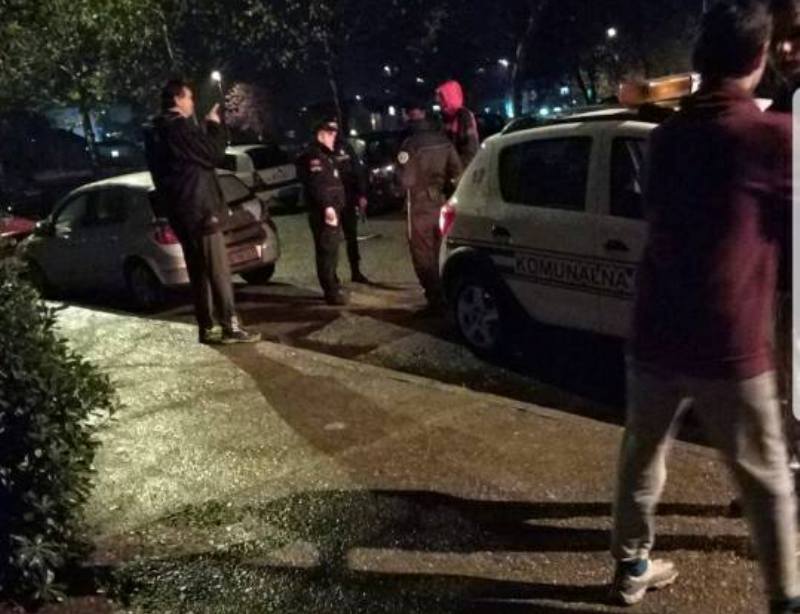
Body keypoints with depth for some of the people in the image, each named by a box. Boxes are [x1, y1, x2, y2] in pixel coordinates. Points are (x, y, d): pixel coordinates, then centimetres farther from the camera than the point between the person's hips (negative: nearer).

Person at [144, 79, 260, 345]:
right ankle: (230, 327, -5)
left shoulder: (156, 133, 17)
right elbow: (214, 154, -12)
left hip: (181, 212, 10)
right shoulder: (180, 127, -13)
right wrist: (215, 125, 1)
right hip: (198, 209, -9)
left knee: (199, 272, 11)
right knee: (218, 270, -7)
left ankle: (208, 327, 13)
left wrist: (208, 127, 13)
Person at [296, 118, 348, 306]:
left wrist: (337, 207, 20)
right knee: (327, 251, -9)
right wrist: (326, 206, -29)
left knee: (331, 251, 16)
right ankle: (332, 292, -9)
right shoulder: (313, 156, -11)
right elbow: (316, 184, -23)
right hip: (323, 212, -11)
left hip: (333, 209, 11)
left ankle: (334, 288, 26)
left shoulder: (327, 155, 23)